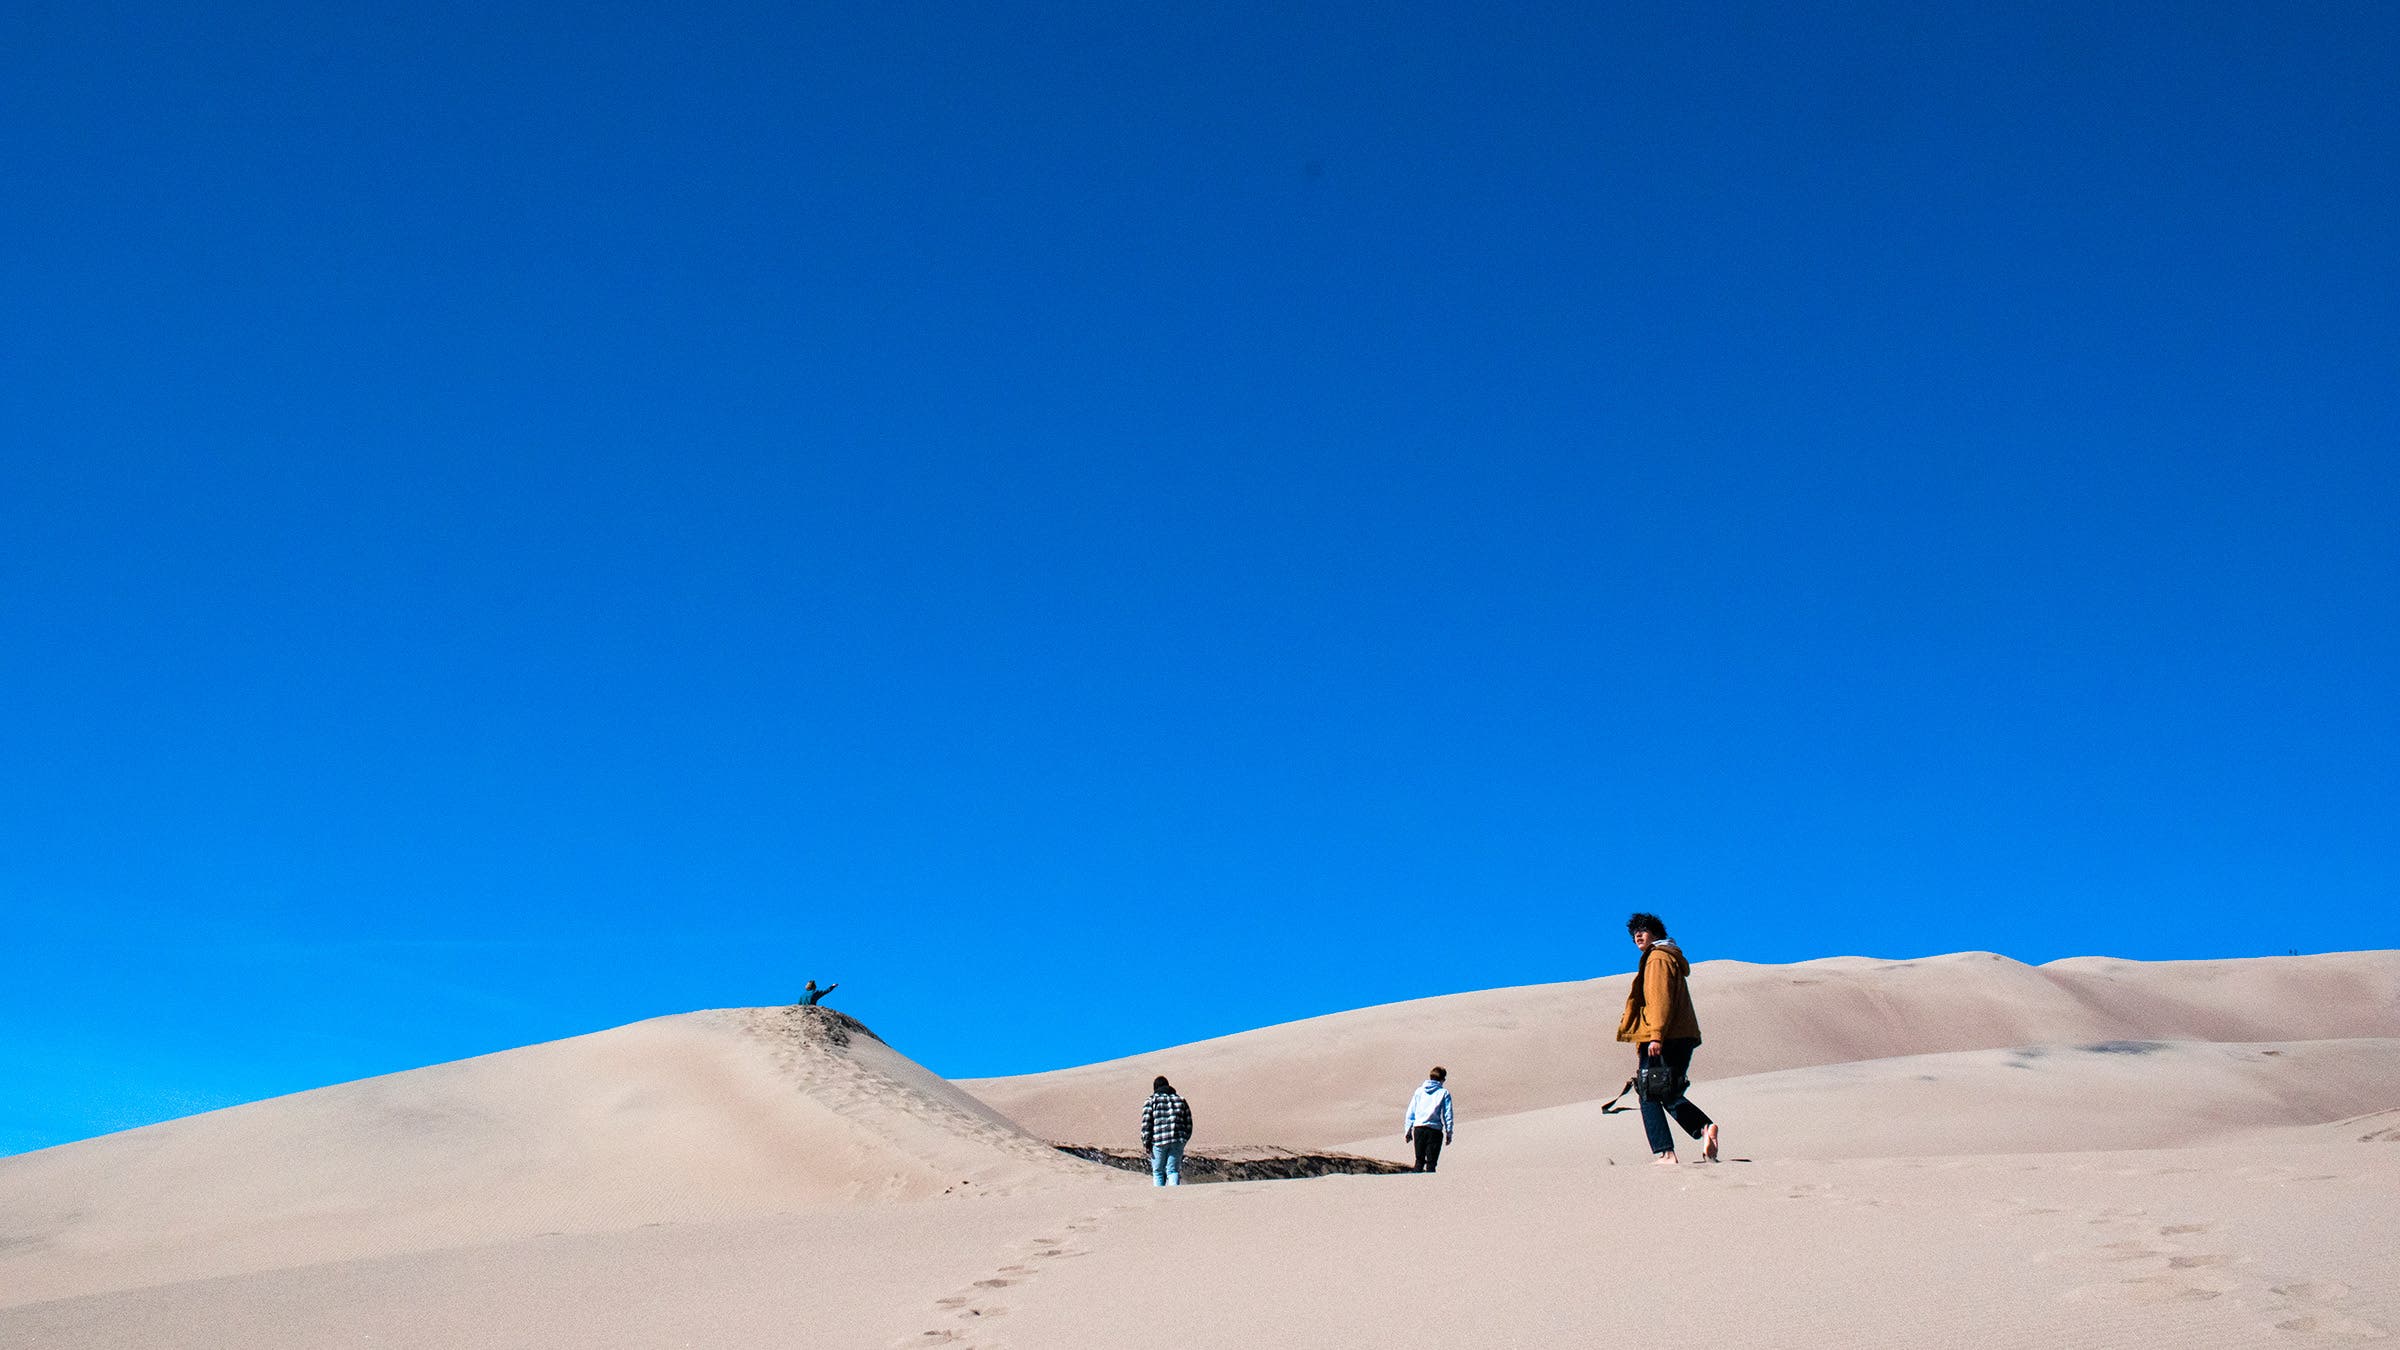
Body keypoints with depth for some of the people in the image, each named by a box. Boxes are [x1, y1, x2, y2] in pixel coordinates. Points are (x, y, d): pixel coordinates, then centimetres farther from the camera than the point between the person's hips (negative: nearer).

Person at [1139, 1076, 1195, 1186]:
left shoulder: (1151, 1101, 3)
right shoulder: (1181, 1101, 15)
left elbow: (1146, 1124, -5)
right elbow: (1188, 1124, 15)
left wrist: (1146, 1143, 0)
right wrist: (1184, 1139, 23)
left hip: (1158, 1141, -3)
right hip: (1177, 1142, 3)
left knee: (1158, 1172, 9)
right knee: (1173, 1170, 4)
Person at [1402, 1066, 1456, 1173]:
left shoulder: (1419, 1091, 12)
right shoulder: (1444, 1093, 2)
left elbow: (1411, 1112, 11)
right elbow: (1448, 1115, 0)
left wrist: (1408, 1130, 14)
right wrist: (1449, 1133, 5)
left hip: (1418, 1128, 3)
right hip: (1435, 1130, -3)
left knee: (1419, 1160, 12)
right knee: (1431, 1162, 0)